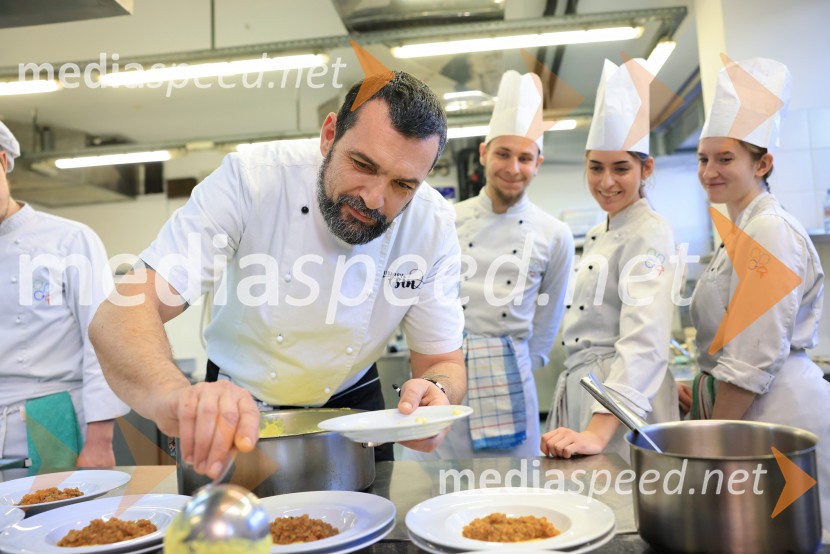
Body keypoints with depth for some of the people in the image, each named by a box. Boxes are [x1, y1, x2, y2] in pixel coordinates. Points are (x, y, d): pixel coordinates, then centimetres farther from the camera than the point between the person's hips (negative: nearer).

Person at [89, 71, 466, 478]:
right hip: (235, 411, -1)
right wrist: (175, 395, -56)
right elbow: (121, 315, -35)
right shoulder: (250, 180, -27)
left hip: (348, 405, 2)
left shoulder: (432, 226, -20)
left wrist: (437, 394, -37)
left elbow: (444, 362, -13)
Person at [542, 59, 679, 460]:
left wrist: (598, 433, -34)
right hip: (580, 391, 8)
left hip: (619, 408, -8)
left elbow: (644, 341, -25)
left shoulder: (650, 235, -13)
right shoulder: (597, 236, 13)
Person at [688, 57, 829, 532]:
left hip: (775, 408, -9)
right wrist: (701, 395, 12)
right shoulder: (742, 234, 14)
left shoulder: (771, 232, -15)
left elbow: (756, 358, -20)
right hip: (741, 409, 9)